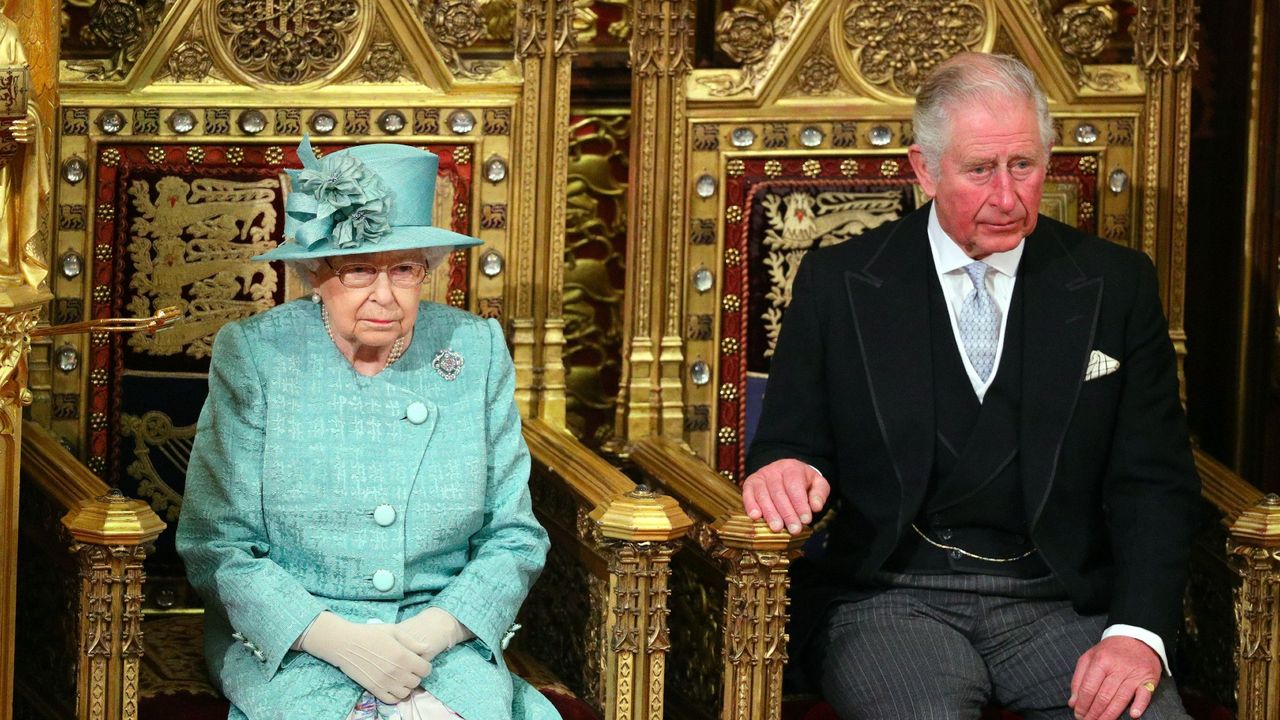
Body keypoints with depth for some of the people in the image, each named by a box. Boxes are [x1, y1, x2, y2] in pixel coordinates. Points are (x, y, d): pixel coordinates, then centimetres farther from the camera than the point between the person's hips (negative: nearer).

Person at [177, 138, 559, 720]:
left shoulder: (475, 351, 4)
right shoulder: (252, 356, -3)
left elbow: (515, 537, 7)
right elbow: (216, 547, -5)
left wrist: (435, 630, -11)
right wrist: (337, 640, -18)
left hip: (444, 642, 2)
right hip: (288, 644, -2)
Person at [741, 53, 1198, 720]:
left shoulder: (1116, 283, 8)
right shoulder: (839, 282, 7)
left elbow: (1154, 482, 5)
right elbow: (791, 446, 9)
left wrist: (1138, 633, -11)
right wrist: (785, 470, -17)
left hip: (1062, 603, 2)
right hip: (891, 598, -1)